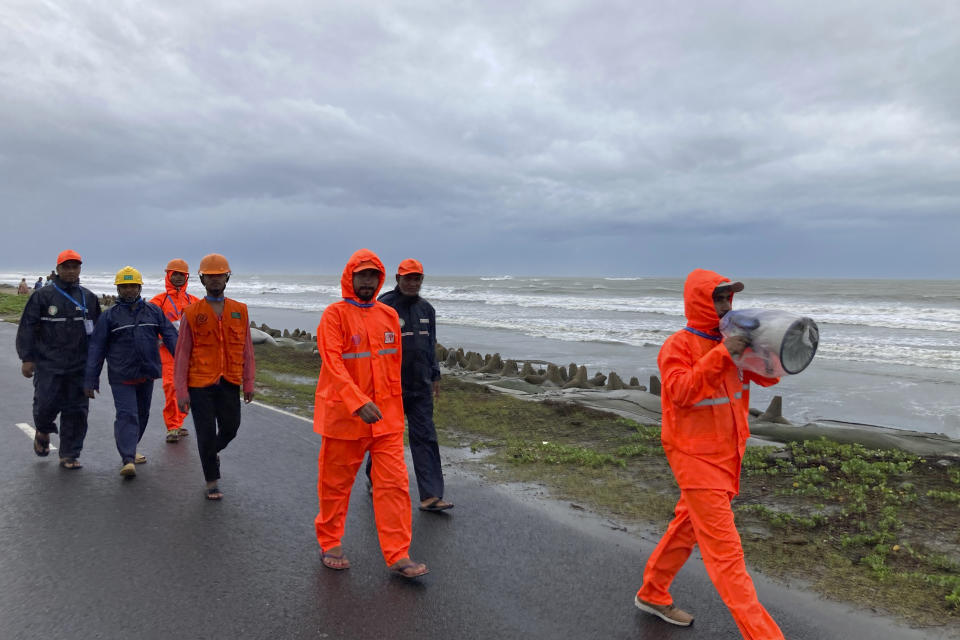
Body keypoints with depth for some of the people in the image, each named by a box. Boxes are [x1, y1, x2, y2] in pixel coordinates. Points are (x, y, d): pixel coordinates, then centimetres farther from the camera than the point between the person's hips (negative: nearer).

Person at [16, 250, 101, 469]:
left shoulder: (89, 298, 11)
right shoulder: (42, 296, 1)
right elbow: (27, 328, 0)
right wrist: (26, 358, -6)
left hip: (79, 367, 3)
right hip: (48, 365, -2)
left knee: (76, 411, 2)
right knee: (46, 404, -4)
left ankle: (69, 455, 13)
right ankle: (43, 432, 31)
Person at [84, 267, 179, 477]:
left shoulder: (154, 311, 7)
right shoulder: (109, 316, 1)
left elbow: (170, 337, 4)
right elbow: (96, 348, 2)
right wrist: (91, 380, -2)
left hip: (147, 375, 4)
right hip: (121, 377, -4)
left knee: (142, 414, 16)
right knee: (126, 415, -12)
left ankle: (129, 449, 36)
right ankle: (127, 459, -14)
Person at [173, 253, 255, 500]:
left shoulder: (240, 311, 4)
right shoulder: (191, 313, -2)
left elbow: (246, 350, 7)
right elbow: (182, 354, -1)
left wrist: (248, 384, 5)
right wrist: (181, 391, -5)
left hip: (229, 383, 2)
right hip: (200, 384, -2)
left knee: (230, 428, 8)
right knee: (206, 433, 2)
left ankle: (212, 451, 43)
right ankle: (212, 482, 20)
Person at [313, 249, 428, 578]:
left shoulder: (389, 315, 7)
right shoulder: (335, 314, -8)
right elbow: (333, 363, -20)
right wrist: (359, 403, -30)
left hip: (386, 416, 4)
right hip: (344, 415, -4)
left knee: (394, 483, 0)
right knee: (336, 483, 12)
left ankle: (398, 555, 7)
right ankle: (330, 545, 32)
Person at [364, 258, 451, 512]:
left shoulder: (427, 309, 11)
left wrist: (435, 377, 19)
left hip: (420, 387, 5)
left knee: (425, 438, 0)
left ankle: (430, 496, 0)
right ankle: (375, 481, 34)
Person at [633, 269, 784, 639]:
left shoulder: (730, 342, 8)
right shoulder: (678, 345, -13)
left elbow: (768, 378, 6)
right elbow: (680, 392, -27)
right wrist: (722, 354, -31)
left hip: (726, 455, 8)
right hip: (696, 458, -8)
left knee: (687, 528, 21)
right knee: (725, 550, -5)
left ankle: (652, 595, 38)